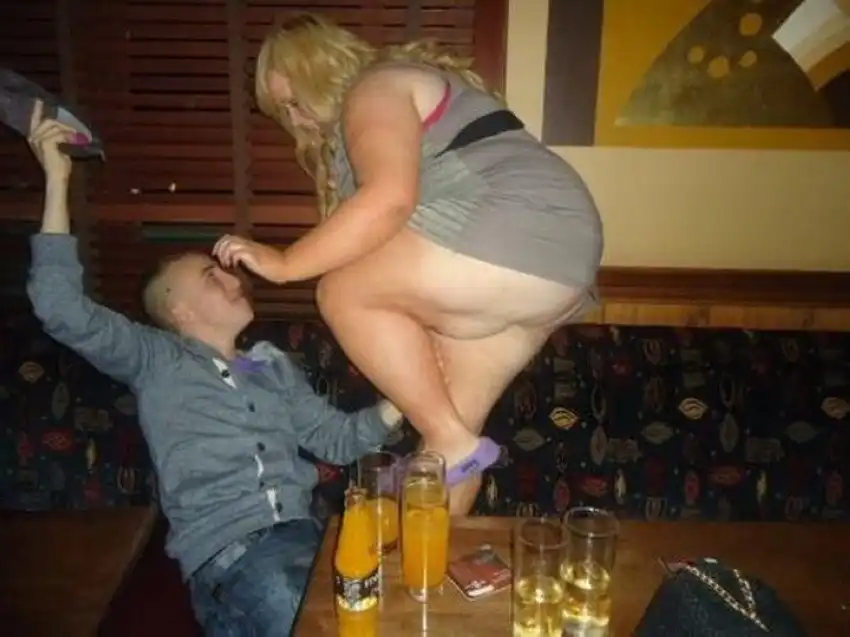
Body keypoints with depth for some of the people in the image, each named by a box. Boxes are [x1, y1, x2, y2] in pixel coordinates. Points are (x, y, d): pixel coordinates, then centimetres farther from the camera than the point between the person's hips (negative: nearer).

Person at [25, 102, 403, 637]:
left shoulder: (275, 366, 23)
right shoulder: (156, 360, 10)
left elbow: (338, 440, 21)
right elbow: (63, 310, -3)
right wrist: (57, 180, -5)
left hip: (296, 528, 5)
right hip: (222, 543, -5)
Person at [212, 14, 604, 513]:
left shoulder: (373, 92, -2)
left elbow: (389, 199, -22)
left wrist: (284, 263, -15)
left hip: (521, 235, -11)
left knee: (345, 294, -11)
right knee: (448, 420, 10)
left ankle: (452, 442, -5)